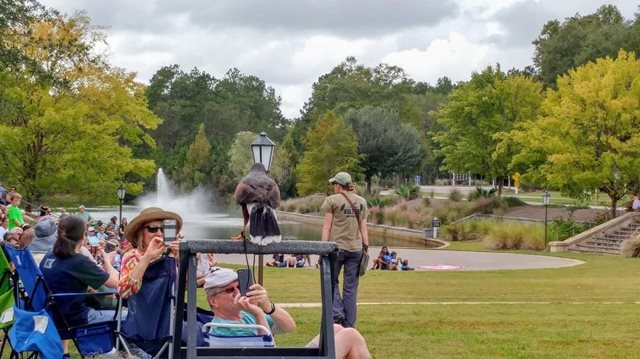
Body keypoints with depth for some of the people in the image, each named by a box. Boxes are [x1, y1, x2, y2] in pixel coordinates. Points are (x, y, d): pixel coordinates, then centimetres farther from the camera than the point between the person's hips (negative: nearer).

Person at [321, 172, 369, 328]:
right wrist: (366, 248, 12)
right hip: (356, 248, 4)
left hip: (337, 247, -4)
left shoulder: (332, 200, -2)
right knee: (351, 288, 7)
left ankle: (337, 313, -3)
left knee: (331, 281, 14)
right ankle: (349, 325, 8)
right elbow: (363, 228, 10)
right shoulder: (361, 202, 11)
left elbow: (327, 226, -4)